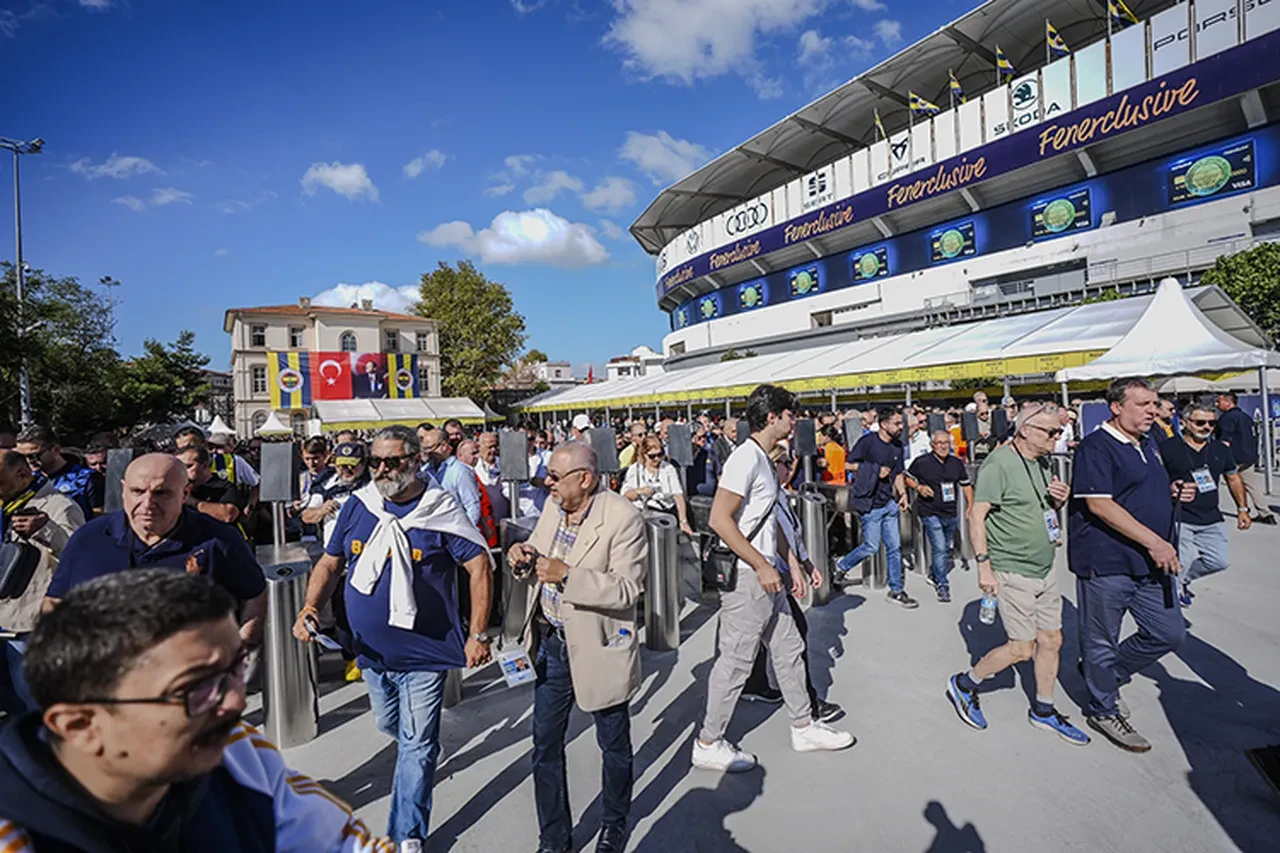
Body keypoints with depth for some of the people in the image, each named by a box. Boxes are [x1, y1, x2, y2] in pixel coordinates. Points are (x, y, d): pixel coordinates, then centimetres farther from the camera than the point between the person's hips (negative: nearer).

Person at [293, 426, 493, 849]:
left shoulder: (441, 510, -16)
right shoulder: (357, 506, -3)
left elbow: (479, 567, -14)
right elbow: (329, 563, 7)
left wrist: (478, 634, -17)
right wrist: (310, 608, -10)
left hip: (424, 653, -5)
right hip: (372, 651, 5)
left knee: (416, 746, 6)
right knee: (388, 725, 27)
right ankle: (424, 749, 57)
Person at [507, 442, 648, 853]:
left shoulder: (623, 518, -21)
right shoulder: (554, 507, 0)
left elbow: (627, 590, -24)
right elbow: (540, 554, 15)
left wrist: (567, 575, -30)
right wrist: (525, 554, -8)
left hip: (599, 648, -5)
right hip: (551, 643, 6)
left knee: (614, 745, 17)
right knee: (545, 744, 15)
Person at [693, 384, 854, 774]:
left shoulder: (765, 460, 13)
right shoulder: (746, 457, -18)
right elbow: (719, 519, -25)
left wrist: (791, 564, 18)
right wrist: (761, 566, -21)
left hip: (765, 575, 10)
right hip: (745, 577, -10)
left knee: (789, 649, 19)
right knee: (736, 661, 2)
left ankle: (804, 727, 36)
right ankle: (708, 744, 19)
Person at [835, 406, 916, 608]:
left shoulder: (897, 447, 9)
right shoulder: (868, 441, -13)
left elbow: (898, 473, 18)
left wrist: (902, 493, 3)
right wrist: (875, 471, -14)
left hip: (889, 502, 7)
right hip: (870, 504, -7)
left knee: (894, 547, 8)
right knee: (871, 546, -1)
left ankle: (897, 590, 19)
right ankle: (842, 566, 24)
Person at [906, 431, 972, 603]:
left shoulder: (956, 463, 5)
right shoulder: (921, 462, -9)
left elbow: (966, 484, 14)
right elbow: (907, 477, 4)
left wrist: (970, 505, 7)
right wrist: (918, 487, -14)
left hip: (951, 514, 5)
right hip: (931, 513, -5)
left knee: (945, 548, 18)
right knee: (939, 548, -11)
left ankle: (935, 575, 40)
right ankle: (942, 584, 0)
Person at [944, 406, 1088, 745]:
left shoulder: (1041, 462, 10)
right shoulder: (999, 464, -17)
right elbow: (976, 516, -20)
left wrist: (1060, 500, -1)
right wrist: (983, 565, -24)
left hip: (1045, 568, 8)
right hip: (1012, 571, -8)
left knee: (1052, 640, 14)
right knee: (1022, 648, -2)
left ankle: (1043, 710, 31)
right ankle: (963, 685, 17)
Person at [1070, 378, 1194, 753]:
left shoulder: (1149, 444, 13)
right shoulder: (1096, 447, -16)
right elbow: (1100, 504, -22)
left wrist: (1173, 492, 4)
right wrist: (1154, 541, -22)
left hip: (1151, 562, 9)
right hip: (1106, 563, -8)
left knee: (1169, 634, 15)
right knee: (1102, 640, 7)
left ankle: (1106, 675, 34)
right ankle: (1103, 709, 26)